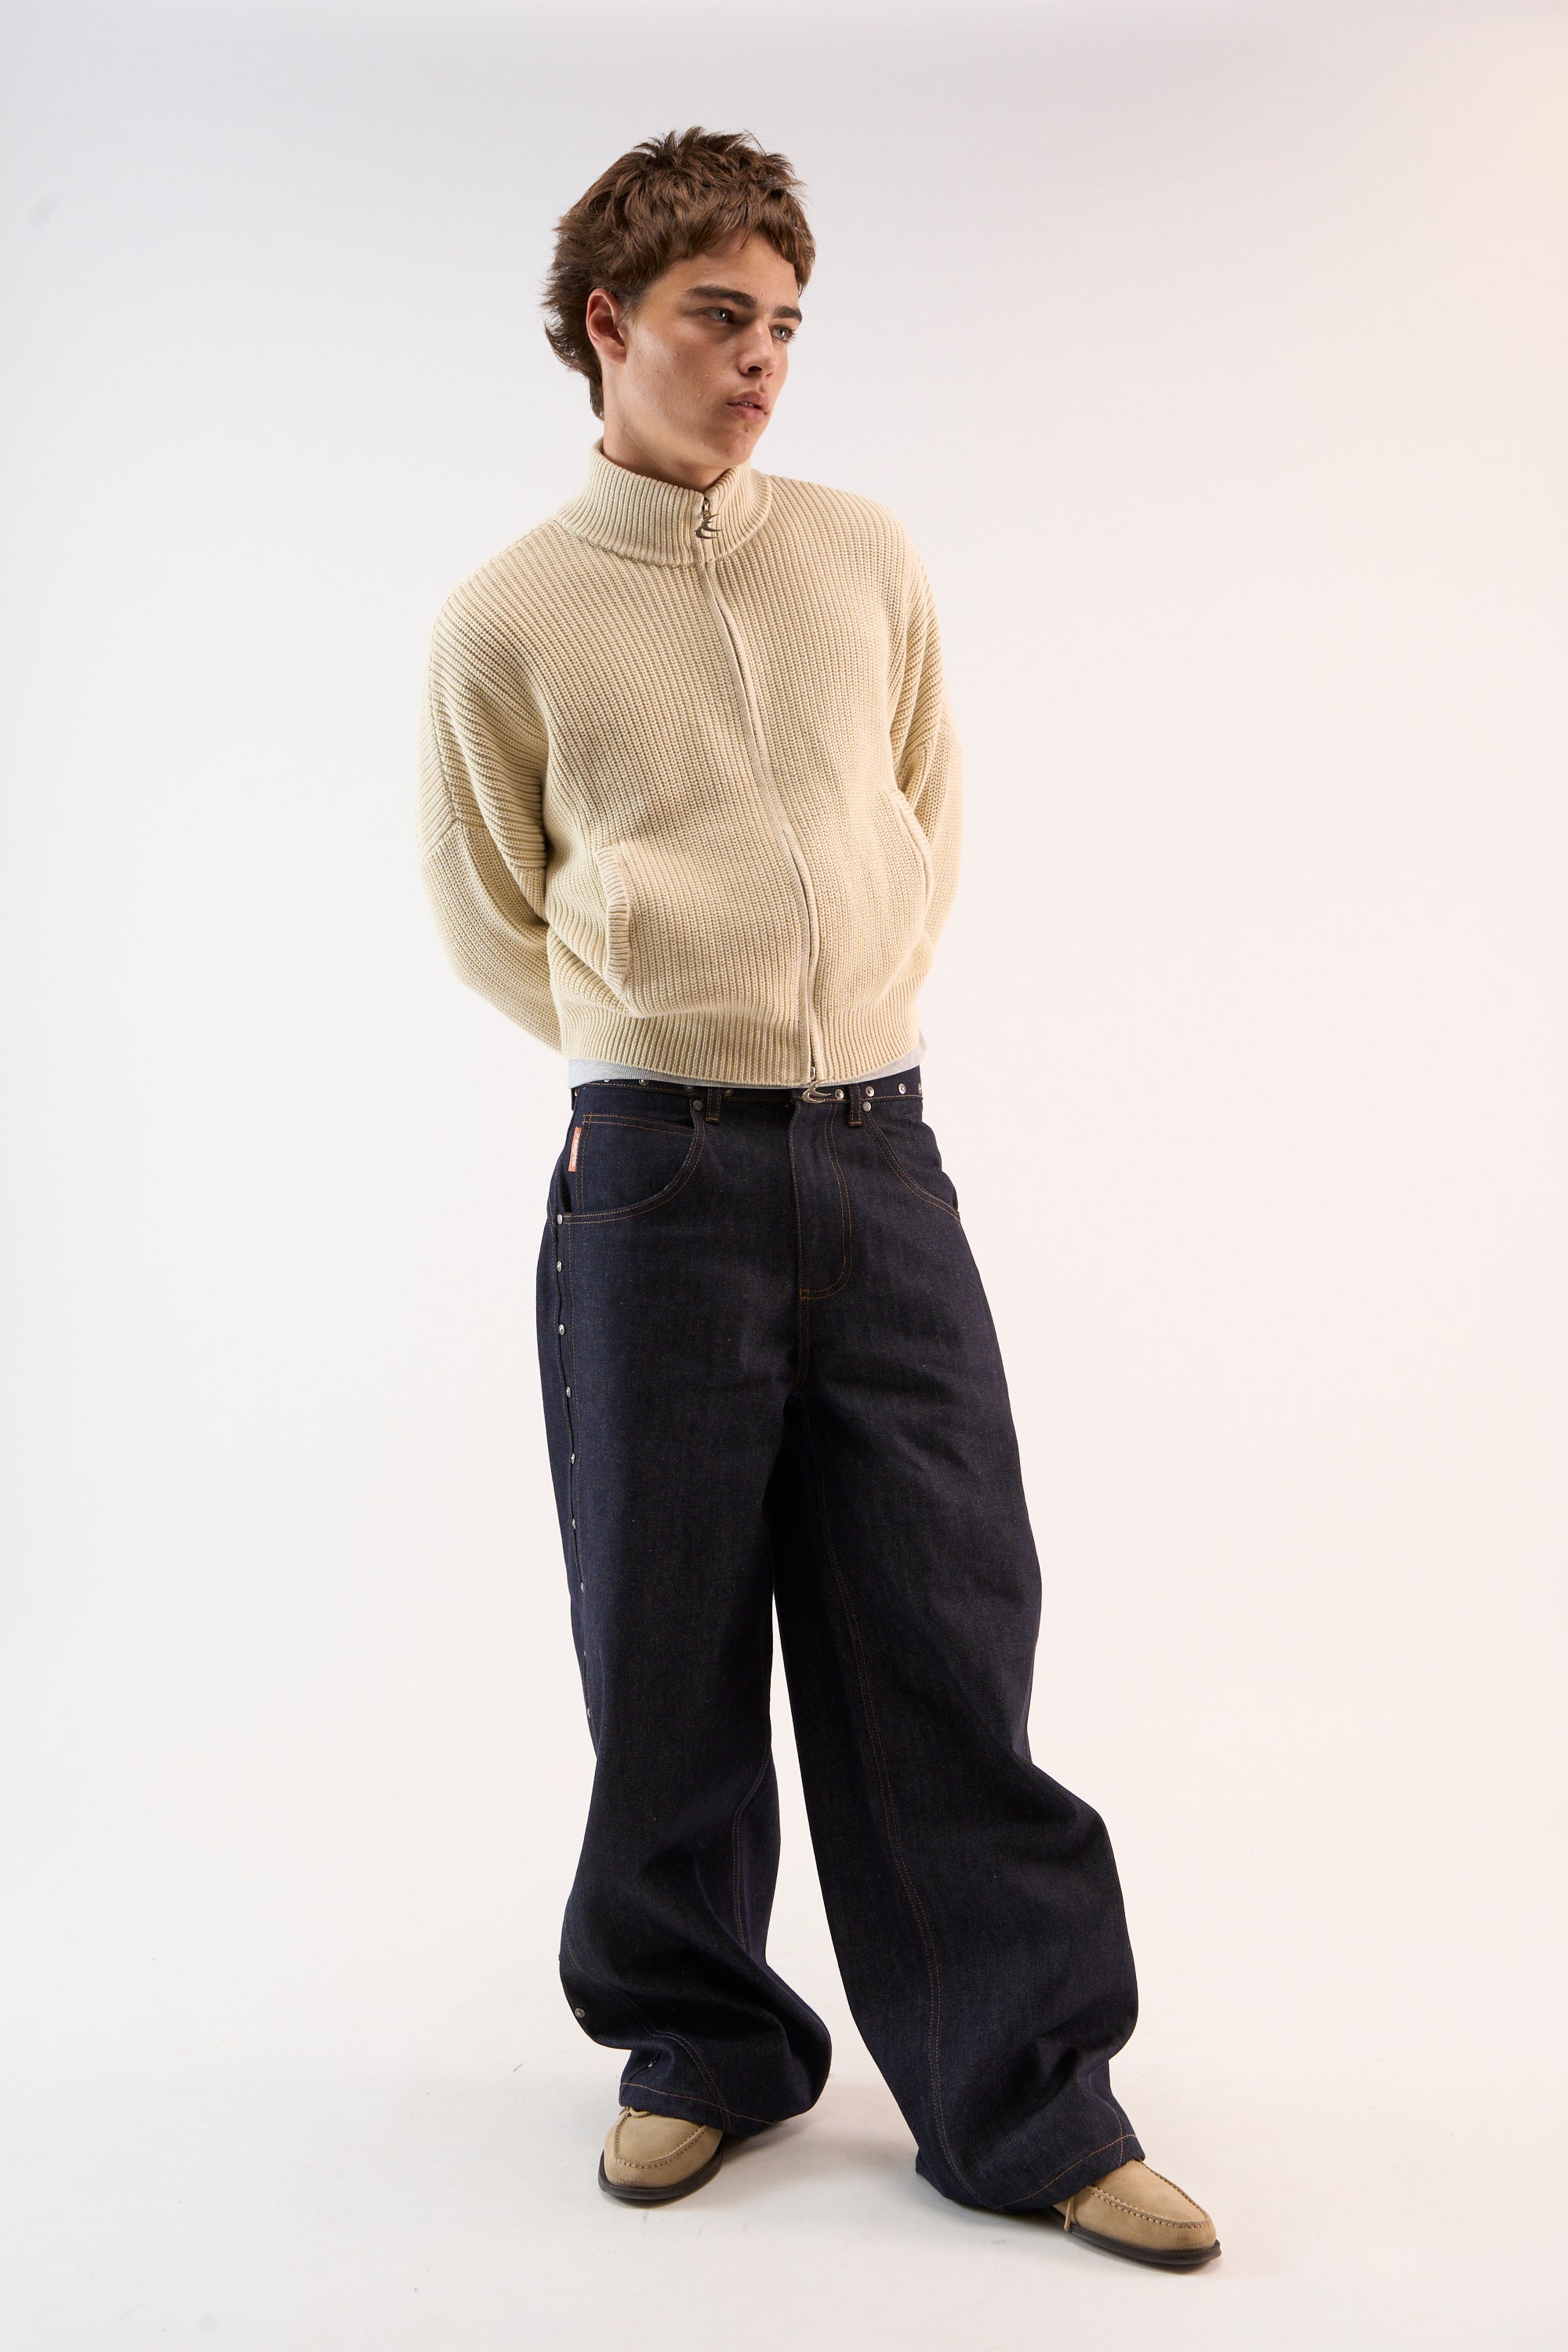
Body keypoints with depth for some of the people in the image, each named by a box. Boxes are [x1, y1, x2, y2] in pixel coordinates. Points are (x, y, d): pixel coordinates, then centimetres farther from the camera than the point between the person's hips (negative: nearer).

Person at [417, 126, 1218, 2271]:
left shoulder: (869, 560, 10)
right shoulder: (509, 621, 2)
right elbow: (491, 921, 13)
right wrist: (678, 1047, 10)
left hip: (881, 1159, 2)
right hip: (655, 1180, -2)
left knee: (948, 1633, 3)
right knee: (671, 1646, 7)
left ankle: (1027, 2104, 16)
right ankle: (701, 2049, 28)